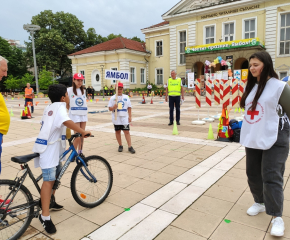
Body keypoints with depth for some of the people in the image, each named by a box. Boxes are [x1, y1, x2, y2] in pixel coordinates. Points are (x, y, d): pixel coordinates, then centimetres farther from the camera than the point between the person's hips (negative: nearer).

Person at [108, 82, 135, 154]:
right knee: (117, 132, 8)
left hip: (124, 117, 0)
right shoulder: (113, 98, 2)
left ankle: (130, 147, -2)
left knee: (127, 132, -4)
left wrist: (130, 116, 2)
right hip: (116, 118, 0)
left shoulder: (126, 97, 7)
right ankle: (120, 146, 21)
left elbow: (129, 107, 8)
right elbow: (110, 108, 1)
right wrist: (113, 107, -21)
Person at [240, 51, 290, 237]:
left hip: (275, 139, -7)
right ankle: (260, 202, 35)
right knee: (253, 174, 14)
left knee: (271, 177, -6)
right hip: (253, 138, 7)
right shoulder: (251, 87, 10)